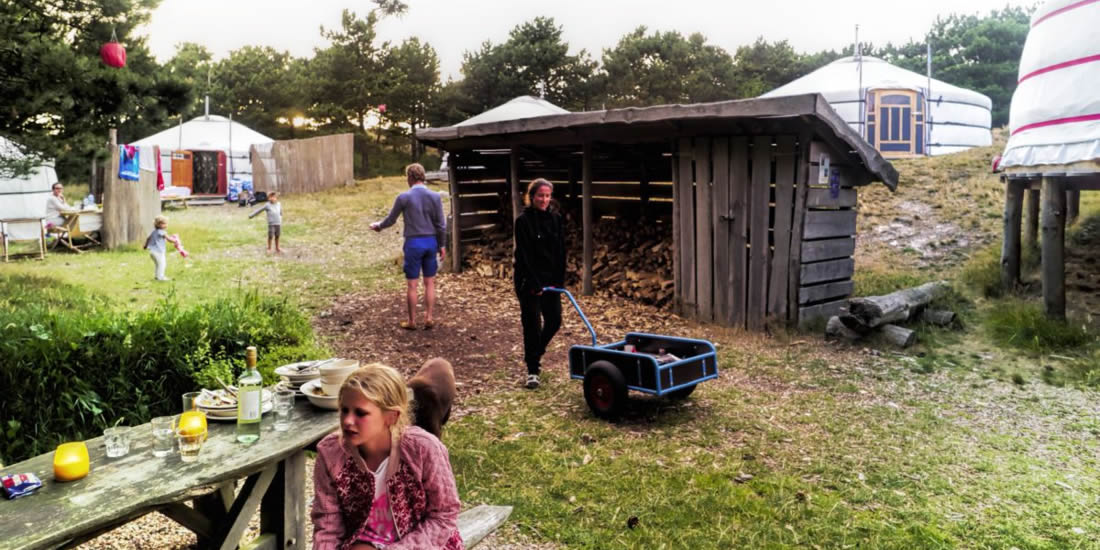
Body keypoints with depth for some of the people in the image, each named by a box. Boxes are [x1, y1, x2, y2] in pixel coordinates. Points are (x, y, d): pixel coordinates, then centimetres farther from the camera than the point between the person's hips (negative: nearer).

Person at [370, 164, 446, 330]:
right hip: (431, 242, 3)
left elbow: (390, 220, 3)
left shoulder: (403, 198, -9)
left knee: (411, 284, 6)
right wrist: (441, 245, 12)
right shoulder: (435, 197, -2)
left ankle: (412, 321, 13)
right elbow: (441, 224, 0)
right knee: (429, 282, 12)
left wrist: (378, 225, 23)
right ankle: (429, 318, 13)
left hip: (413, 243, -3)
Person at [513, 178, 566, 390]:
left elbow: (561, 251, 5)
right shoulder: (523, 221, -10)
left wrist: (559, 280, -2)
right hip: (529, 282, -5)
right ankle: (532, 370, 5)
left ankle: (534, 353, 33)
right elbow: (524, 255, -13)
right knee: (532, 324, -3)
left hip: (551, 279, 5)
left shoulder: (556, 219, 5)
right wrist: (535, 284, -17)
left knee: (554, 321, 6)